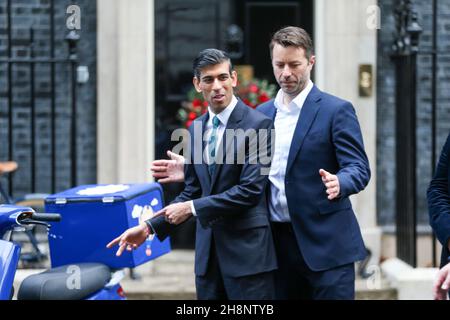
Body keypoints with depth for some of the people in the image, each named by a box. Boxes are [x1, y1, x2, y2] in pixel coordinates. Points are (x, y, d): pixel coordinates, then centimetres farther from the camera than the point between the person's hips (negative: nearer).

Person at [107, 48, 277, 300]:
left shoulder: (258, 125, -8)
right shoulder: (196, 129, 13)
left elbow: (250, 190, -15)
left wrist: (192, 208, -12)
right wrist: (150, 227, 7)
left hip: (247, 250, -6)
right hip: (208, 250, 6)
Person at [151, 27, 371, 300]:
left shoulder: (336, 110, -4)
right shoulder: (263, 113, 14)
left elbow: (359, 169, -10)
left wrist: (338, 183, -33)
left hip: (325, 245, -5)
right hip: (278, 242, 6)